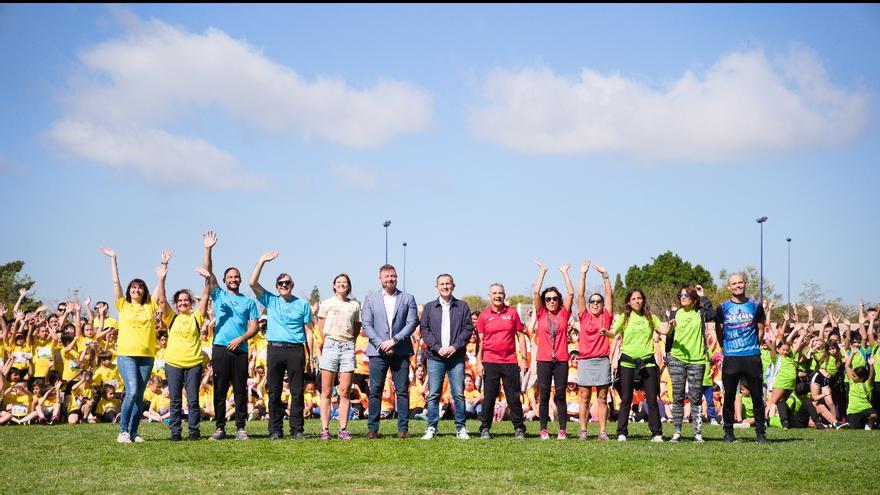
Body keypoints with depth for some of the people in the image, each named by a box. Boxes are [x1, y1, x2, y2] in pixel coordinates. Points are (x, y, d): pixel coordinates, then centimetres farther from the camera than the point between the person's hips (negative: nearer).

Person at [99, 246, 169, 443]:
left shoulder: (150, 307, 13)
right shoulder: (123, 306, 8)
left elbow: (160, 291, 6)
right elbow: (116, 282, 6)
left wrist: (163, 266, -1)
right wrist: (113, 259, 4)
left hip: (147, 356, 3)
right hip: (126, 354, -3)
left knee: (139, 396, 5)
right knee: (132, 392, -16)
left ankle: (133, 432, 11)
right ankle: (123, 430, -7)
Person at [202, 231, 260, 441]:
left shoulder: (248, 302, 14)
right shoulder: (218, 295, 13)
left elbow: (254, 327, 7)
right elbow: (208, 273, 2)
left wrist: (240, 339, -10)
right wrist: (208, 250, -8)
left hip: (240, 350, 1)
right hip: (220, 348, 0)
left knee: (240, 390, 0)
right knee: (220, 390, 0)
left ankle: (240, 427, 4)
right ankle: (220, 427, 5)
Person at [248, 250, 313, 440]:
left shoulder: (303, 304, 11)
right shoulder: (271, 301, 12)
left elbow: (308, 331, 10)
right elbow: (253, 283, 1)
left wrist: (309, 355, 2)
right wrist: (261, 261, -2)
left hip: (296, 351, -1)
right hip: (275, 349, 1)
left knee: (297, 392, -1)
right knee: (274, 392, 1)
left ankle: (297, 430, 4)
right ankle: (275, 430, 6)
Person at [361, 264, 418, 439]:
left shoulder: (408, 299, 9)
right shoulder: (370, 299, 10)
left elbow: (412, 323, 0)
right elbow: (366, 324, 3)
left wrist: (394, 341, -11)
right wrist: (381, 344, -9)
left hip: (401, 351, 0)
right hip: (378, 351, 0)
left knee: (402, 391, -1)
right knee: (375, 391, 0)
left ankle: (403, 428, 4)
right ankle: (372, 429, 5)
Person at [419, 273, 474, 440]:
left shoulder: (462, 307, 9)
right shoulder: (429, 307, 10)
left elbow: (468, 329, 2)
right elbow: (425, 330, 3)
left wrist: (455, 346, -10)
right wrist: (438, 348, -9)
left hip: (457, 356, 0)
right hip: (435, 357, 0)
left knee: (458, 394, -1)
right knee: (433, 394, 0)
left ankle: (461, 428, 6)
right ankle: (431, 428, 6)